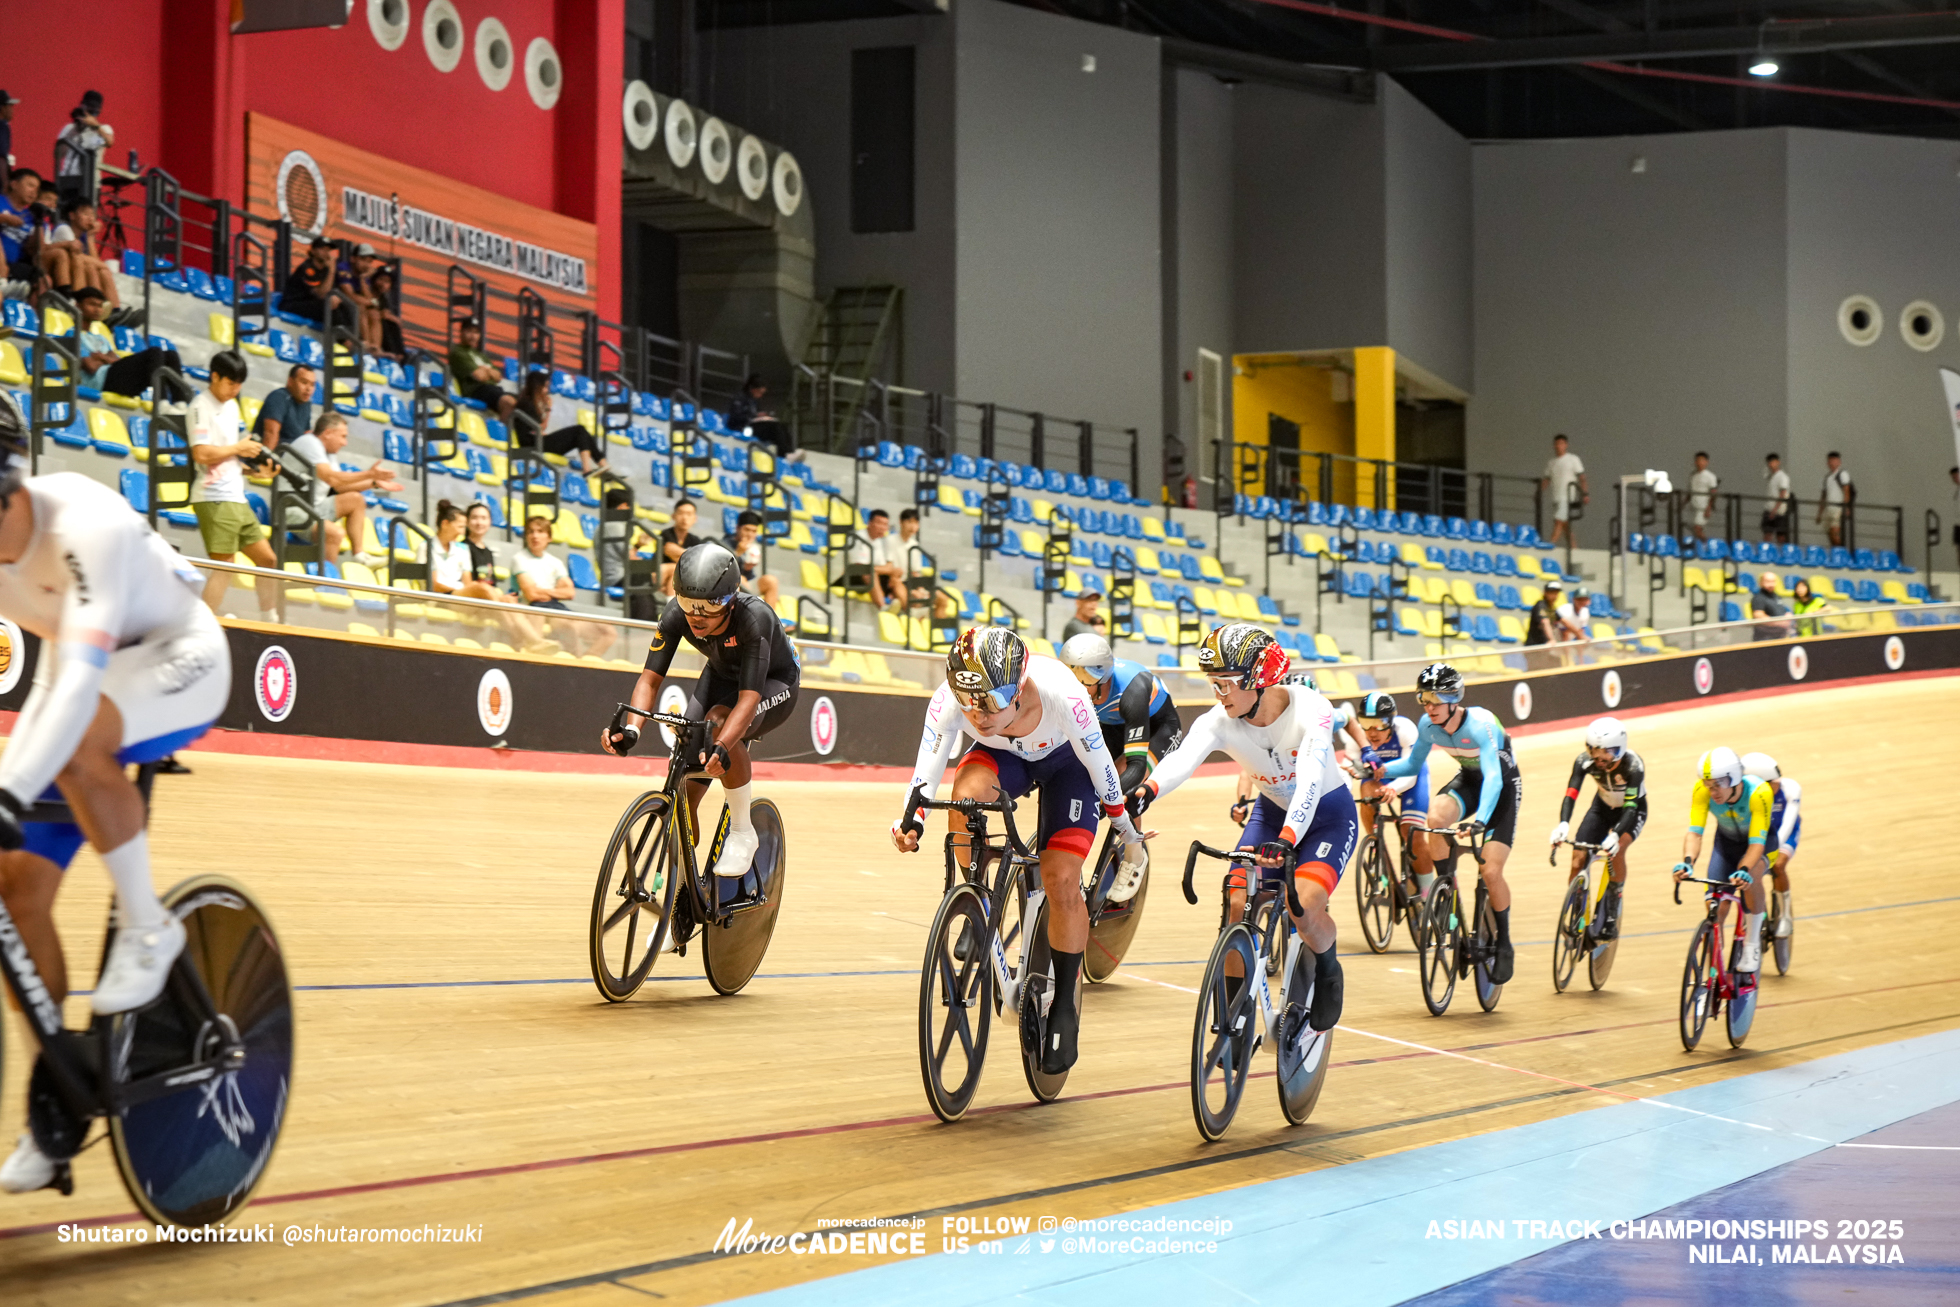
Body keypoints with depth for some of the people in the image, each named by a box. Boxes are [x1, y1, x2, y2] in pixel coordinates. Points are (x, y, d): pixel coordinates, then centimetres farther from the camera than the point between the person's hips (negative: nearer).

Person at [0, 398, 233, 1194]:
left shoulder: (84, 525, -34)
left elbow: (82, 677, -44)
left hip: (178, 661, -6)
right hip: (77, 672, 6)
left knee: (77, 740, -38)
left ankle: (148, 928, -16)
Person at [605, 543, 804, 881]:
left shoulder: (754, 618, -39)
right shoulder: (677, 615, -26)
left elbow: (748, 698, -44)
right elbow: (651, 678, -25)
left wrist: (720, 748, -60)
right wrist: (631, 729, -44)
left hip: (774, 683, -5)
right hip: (722, 675, 5)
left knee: (718, 722, -37)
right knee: (683, 792, -10)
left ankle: (743, 832, -20)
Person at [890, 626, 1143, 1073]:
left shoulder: (1061, 696, -39)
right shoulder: (949, 700, -34)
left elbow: (1099, 762, -24)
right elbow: (928, 767, -29)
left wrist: (1126, 828, -9)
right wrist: (911, 820, -48)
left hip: (1066, 761, -2)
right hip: (1004, 757, 2)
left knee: (1061, 879, -15)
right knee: (967, 793, -33)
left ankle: (1065, 1006, 4)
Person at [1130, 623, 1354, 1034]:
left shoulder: (1310, 709, -31)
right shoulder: (1219, 721, -22)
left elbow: (1310, 778, -45)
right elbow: (1182, 758, -41)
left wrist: (1287, 839, -62)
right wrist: (1145, 792, -64)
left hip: (1328, 814, -4)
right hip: (1271, 812, 4)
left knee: (1305, 907, -26)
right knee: (1238, 906, -14)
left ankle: (1327, 972, 7)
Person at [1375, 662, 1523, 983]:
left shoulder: (1480, 724, -34)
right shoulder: (1429, 725, -16)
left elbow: (1493, 777, -45)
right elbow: (1413, 764, 0)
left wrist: (1480, 818, -61)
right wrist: (1383, 771, -21)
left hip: (1503, 786, -5)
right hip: (1468, 779, 5)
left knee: (1491, 872, -15)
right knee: (1436, 815, -31)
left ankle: (1503, 945, 6)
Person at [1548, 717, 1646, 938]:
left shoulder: (1633, 765, -35)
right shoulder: (1585, 761, -27)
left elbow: (1631, 807, -40)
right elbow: (1571, 794, -35)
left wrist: (1615, 835, -56)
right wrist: (1563, 825, -53)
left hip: (1631, 812, -3)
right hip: (1602, 808, 3)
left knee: (1616, 850, -31)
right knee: (1578, 860, -12)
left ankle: (1612, 913, -16)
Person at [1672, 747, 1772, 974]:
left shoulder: (1759, 793, -39)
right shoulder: (1702, 790, -30)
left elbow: (1757, 842, -42)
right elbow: (1694, 832, -35)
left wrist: (1744, 871, -60)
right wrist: (1687, 862, -55)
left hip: (1760, 840, -3)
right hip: (1727, 840, 3)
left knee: (1750, 873, -35)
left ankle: (1752, 943, -17)